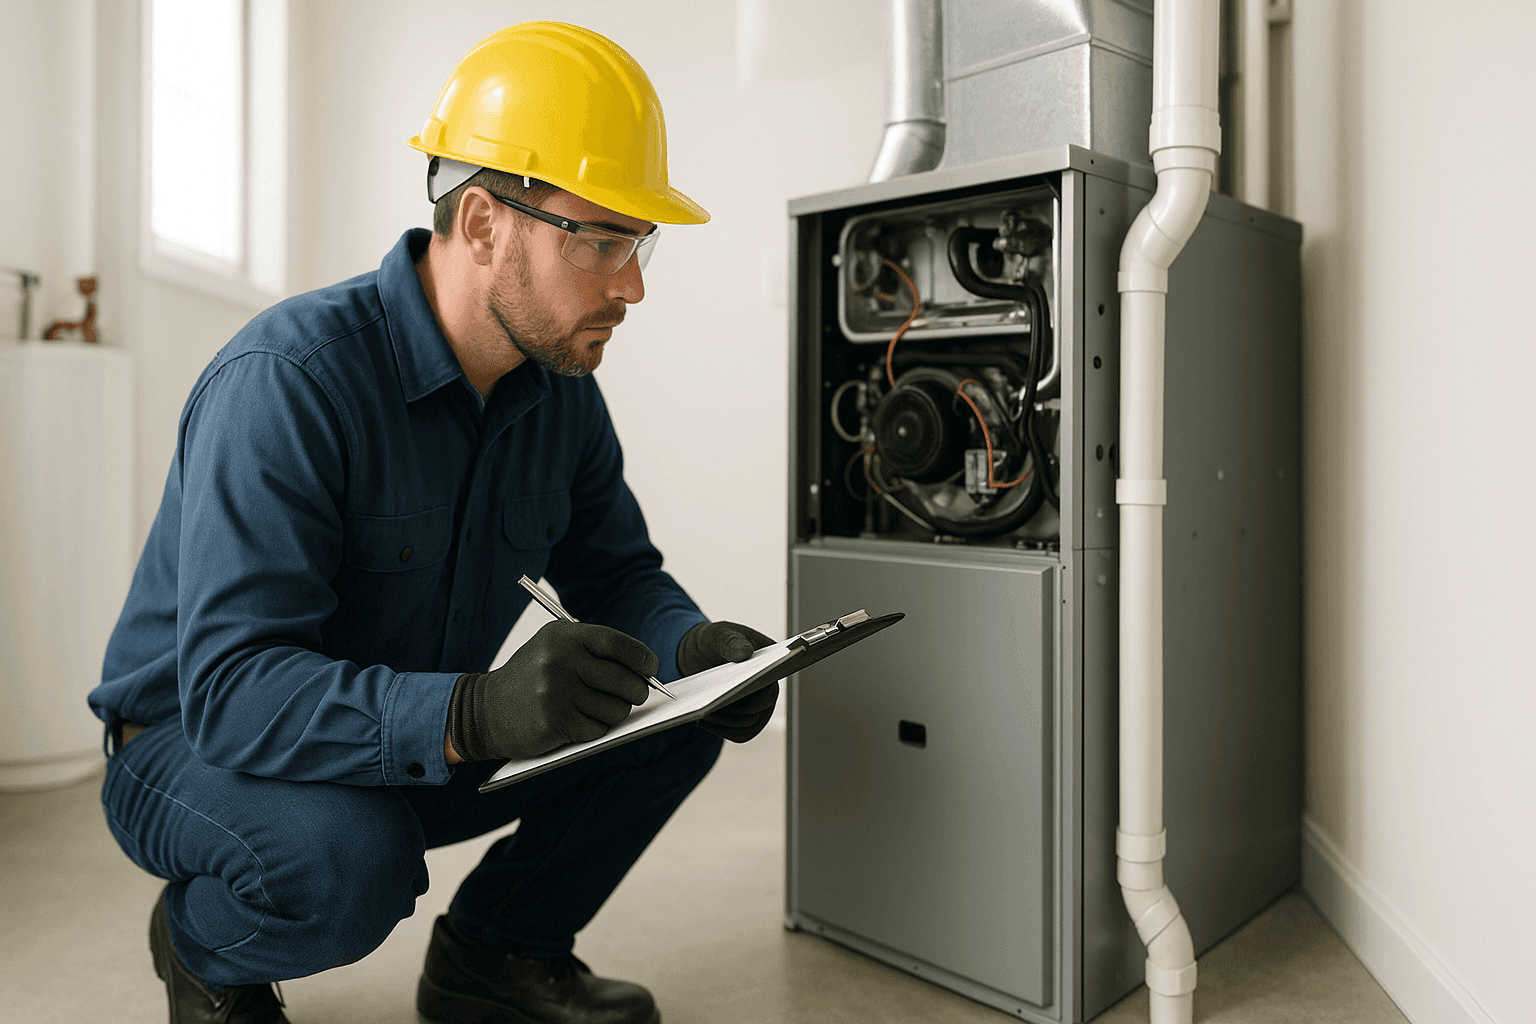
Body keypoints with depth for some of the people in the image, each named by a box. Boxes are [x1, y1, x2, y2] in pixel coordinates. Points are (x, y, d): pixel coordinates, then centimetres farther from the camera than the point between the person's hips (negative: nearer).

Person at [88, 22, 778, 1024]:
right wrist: (471, 714, -52)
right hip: (196, 740, -5)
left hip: (415, 742, 6)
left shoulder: (561, 388, -6)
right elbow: (231, 686, -36)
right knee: (346, 861, -37)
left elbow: (617, 572, -1)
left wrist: (695, 645, -24)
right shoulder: (286, 378, -29)